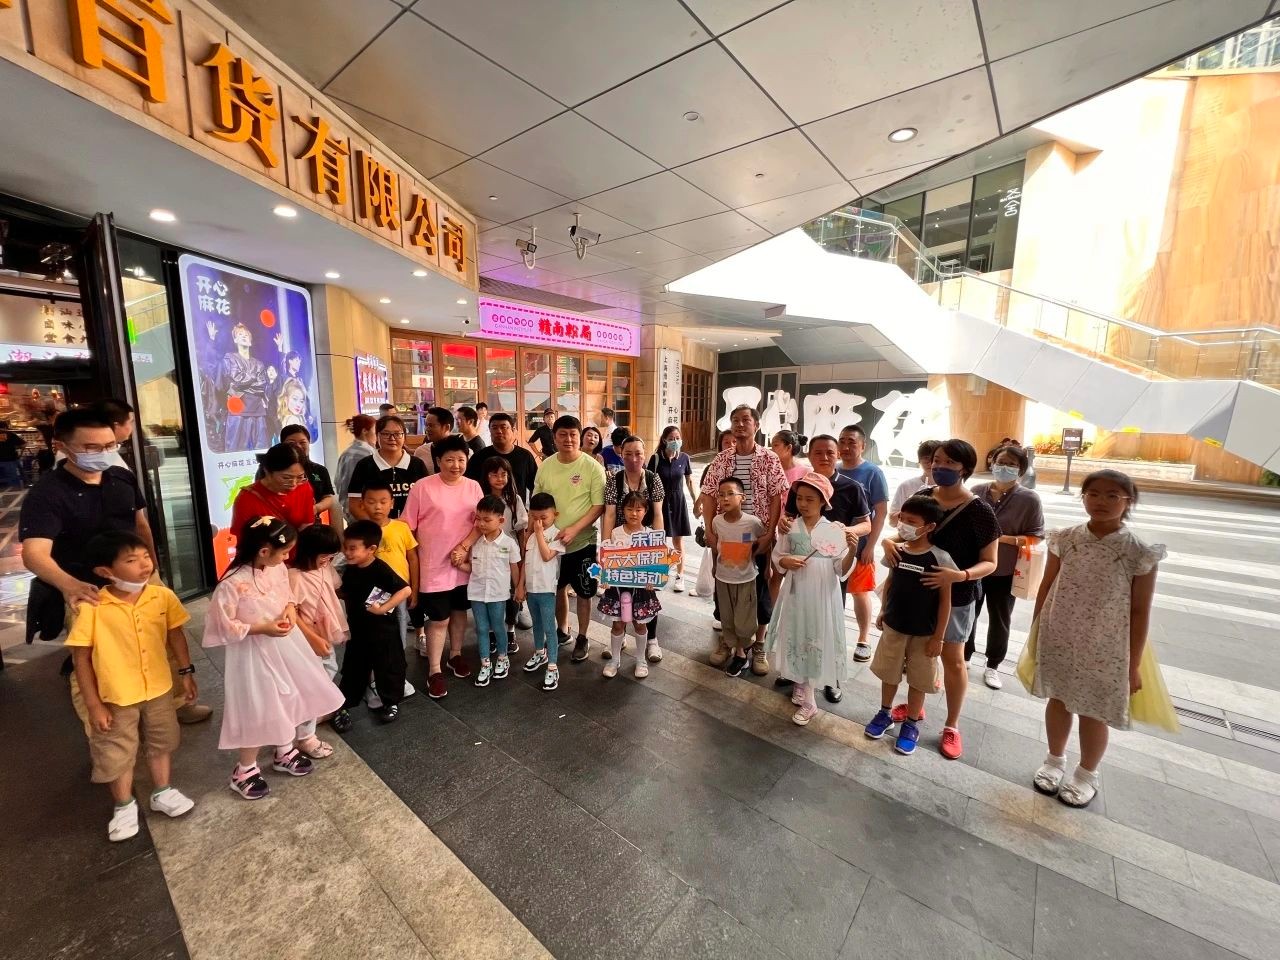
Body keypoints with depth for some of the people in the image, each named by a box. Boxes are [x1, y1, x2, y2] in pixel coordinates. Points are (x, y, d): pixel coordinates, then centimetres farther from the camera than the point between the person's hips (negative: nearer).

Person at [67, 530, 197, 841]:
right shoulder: (91, 608, -22)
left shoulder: (163, 596, -14)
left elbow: (175, 634, 1)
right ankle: (124, 806, 40)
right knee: (117, 754, 16)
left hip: (159, 689, 3)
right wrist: (93, 704, -10)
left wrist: (186, 672, 4)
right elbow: (81, 658, -12)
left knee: (161, 743, 20)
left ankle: (162, 793, 42)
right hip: (115, 697, -3)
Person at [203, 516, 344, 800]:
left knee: (289, 700, 20)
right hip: (254, 653, -7)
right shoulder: (233, 583, -25)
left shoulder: (278, 569, -6)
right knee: (259, 712, 6)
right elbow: (223, 626, -19)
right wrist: (262, 628, -23)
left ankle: (285, 753, 43)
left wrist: (291, 607, -8)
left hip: (285, 646, 7)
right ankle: (245, 771, 33)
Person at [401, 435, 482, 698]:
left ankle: (455, 655, 38)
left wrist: (464, 548, -12)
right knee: (438, 619, 2)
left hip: (464, 564, 4)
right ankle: (434, 671, 18)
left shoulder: (473, 487, 0)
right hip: (434, 567, -4)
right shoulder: (422, 487, -10)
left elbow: (480, 522, 1)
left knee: (459, 611, 18)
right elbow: (407, 526, -5)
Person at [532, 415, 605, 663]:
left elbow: (599, 506, -14)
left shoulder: (593, 467, -13)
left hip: (583, 542, -4)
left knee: (583, 592, 10)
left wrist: (574, 530, -24)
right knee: (558, 588, 20)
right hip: (551, 541, 4)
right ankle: (562, 630, 42)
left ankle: (582, 638, 30)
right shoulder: (546, 465, -1)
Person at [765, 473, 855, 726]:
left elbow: (842, 570, -8)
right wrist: (787, 561, -14)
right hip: (797, 594, 2)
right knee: (797, 639, 10)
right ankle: (806, 699, 29)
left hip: (823, 596, -1)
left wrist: (852, 550, -25)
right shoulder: (790, 528, -3)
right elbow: (777, 556, 6)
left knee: (819, 640, 8)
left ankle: (804, 687, 30)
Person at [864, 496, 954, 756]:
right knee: (889, 673, 18)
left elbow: (945, 600, -13)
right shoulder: (896, 551, -8)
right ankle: (885, 713, 38)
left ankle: (911, 724, 33)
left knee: (918, 680, 14)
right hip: (893, 626, 3)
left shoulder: (940, 558, -19)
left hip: (924, 633, -3)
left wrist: (938, 637, -10)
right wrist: (883, 612, 12)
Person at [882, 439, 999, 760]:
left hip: (955, 596, -4)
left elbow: (990, 563, -12)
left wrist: (959, 575, -32)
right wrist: (889, 541, -15)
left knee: (953, 660, 11)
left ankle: (952, 726, 29)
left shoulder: (978, 511, -16)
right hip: (915, 590, 4)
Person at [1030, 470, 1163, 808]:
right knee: (1058, 700, 18)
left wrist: (1133, 666, -4)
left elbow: (1140, 612, -7)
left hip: (1103, 649, -2)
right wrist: (1035, 634, 6)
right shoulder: (1065, 539, -7)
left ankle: (1087, 774, 39)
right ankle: (1054, 760, 41)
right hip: (1057, 641, 2)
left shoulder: (1139, 552, -13)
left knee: (1092, 711, 14)